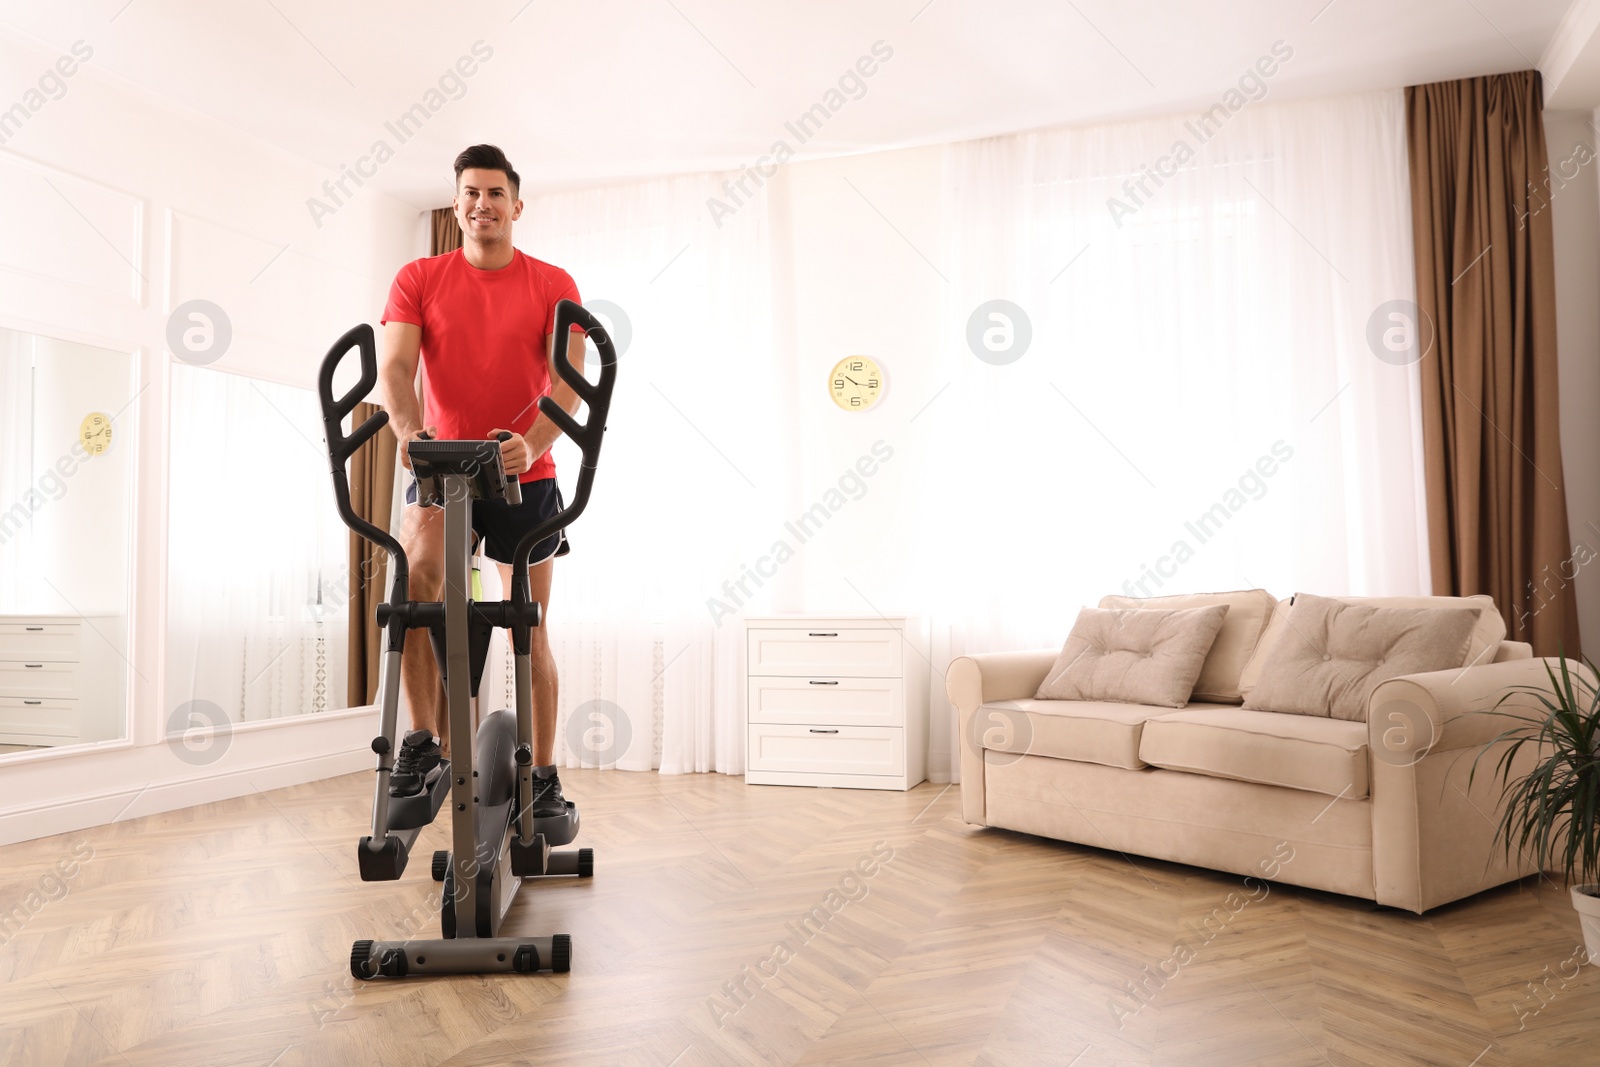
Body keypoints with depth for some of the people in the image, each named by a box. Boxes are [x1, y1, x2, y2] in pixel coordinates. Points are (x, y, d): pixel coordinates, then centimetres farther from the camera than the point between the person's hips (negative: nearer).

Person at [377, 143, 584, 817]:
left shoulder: (552, 285, 0)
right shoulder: (418, 279, 3)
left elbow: (567, 379, -11)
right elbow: (394, 365, -9)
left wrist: (533, 443, -31)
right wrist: (408, 431, -31)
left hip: (525, 473, 0)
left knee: (530, 627, 5)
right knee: (415, 578, -28)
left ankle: (544, 775, 15)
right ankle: (424, 738, -16)